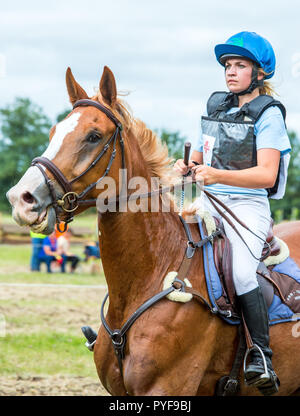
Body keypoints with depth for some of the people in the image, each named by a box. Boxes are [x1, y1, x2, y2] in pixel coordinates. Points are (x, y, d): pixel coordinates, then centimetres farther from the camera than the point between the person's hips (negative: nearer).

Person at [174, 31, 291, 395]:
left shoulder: (268, 113, -6)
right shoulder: (215, 105, 14)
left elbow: (266, 174, -17)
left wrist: (218, 175, -30)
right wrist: (187, 167, 1)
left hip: (247, 205, -7)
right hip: (209, 202, 7)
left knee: (241, 272, -28)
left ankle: (262, 356, -21)